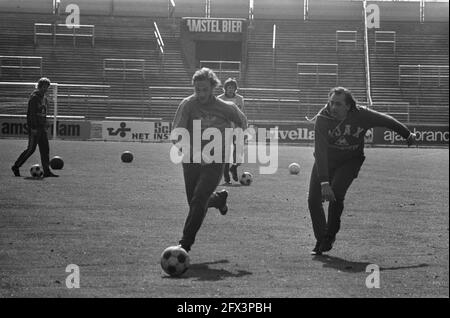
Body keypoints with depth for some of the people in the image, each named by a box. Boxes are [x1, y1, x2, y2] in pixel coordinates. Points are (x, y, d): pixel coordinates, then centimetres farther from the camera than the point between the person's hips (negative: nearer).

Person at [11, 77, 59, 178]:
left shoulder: (44, 98, 14)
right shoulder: (34, 97, -12)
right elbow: (31, 113, -18)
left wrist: (45, 125, 16)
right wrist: (34, 127, -23)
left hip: (42, 127, 8)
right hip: (34, 127, -8)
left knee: (45, 149, 4)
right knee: (31, 149, -6)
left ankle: (46, 171, 4)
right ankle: (16, 167, 6)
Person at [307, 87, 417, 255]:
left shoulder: (361, 115, -24)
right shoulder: (322, 119, -27)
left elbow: (387, 121, -5)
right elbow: (320, 152, -33)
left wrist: (408, 135, 11)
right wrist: (324, 182, -43)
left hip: (350, 161, -1)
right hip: (325, 161, 1)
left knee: (336, 193, -24)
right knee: (313, 200, -8)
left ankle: (330, 237, -6)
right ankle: (320, 240, 11)